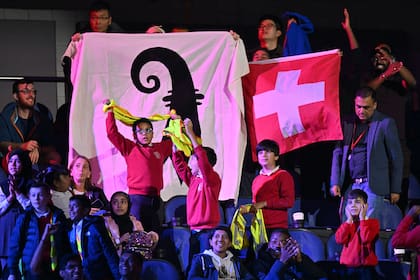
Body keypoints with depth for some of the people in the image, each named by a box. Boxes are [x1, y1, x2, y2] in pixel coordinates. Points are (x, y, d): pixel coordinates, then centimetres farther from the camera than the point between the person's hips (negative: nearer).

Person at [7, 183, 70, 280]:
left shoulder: (58, 216, 6)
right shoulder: (25, 218, 0)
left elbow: (65, 243, 11)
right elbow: (15, 245, 0)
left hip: (54, 270, 2)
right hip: (32, 270, -2)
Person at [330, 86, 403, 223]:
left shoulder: (385, 123, 0)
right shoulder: (347, 123, 11)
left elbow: (396, 157, 1)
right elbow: (338, 153, 14)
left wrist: (395, 190, -1)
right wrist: (335, 183, 5)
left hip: (373, 185, -4)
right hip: (350, 185, 4)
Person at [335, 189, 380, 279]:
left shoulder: (372, 222, 1)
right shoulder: (347, 223, 14)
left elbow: (366, 238, -18)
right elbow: (340, 239, -6)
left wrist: (362, 219, -9)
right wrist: (349, 220, -4)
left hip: (366, 266, -4)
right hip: (348, 266, 4)